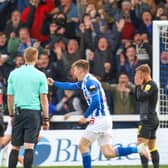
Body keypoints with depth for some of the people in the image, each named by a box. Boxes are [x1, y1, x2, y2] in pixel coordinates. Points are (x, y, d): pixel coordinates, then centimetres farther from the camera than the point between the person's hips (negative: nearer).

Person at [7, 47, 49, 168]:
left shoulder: (13, 74, 5)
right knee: (29, 147, -5)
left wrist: (12, 115, 19)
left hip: (18, 112, 2)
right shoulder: (40, 75, -2)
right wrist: (46, 119, 2)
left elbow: (10, 97, 8)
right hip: (34, 112, -2)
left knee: (15, 147, 7)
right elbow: (43, 99, -3)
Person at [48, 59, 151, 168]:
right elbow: (71, 86, 35)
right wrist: (54, 83, 41)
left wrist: (85, 116, -12)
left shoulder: (90, 82, -13)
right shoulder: (84, 82, 17)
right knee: (108, 153, 1)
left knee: (83, 145, -1)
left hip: (99, 119, -9)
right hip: (104, 119, 9)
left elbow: (95, 102, -22)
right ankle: (139, 149, -6)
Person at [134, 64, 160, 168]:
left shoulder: (151, 85, -13)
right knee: (152, 147, 11)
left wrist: (139, 85, -11)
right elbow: (137, 98, 17)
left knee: (141, 144, -15)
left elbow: (141, 97, -24)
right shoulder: (146, 85, 15)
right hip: (151, 119, 10)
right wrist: (137, 85, 7)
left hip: (148, 119, -10)